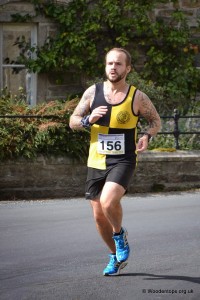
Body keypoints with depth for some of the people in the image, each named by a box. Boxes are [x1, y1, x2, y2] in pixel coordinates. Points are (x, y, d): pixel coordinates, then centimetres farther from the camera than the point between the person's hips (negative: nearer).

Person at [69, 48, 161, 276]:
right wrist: (89, 119, -15)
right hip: (96, 162, 4)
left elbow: (155, 121, 8)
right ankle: (115, 256, 31)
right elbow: (73, 122, 7)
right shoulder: (93, 92, 0)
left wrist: (147, 136, -12)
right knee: (99, 216, 7)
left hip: (123, 161, -4)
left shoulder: (137, 98, -6)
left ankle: (120, 235, 3)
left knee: (108, 201, -29)